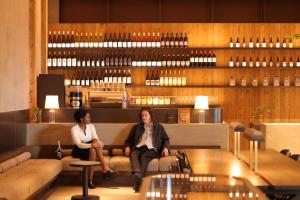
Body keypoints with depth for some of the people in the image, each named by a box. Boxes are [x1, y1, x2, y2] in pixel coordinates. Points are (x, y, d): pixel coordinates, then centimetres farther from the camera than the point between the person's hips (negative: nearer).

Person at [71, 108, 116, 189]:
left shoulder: (91, 126, 1)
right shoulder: (74, 129, -15)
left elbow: (95, 139, -12)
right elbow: (79, 145, -27)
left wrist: (97, 142, -37)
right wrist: (91, 145, -44)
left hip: (91, 150, 5)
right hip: (79, 151, -5)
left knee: (100, 143, -29)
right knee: (92, 150, -36)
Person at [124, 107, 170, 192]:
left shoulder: (159, 127, 22)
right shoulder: (137, 127, 26)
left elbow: (165, 139, 19)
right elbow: (129, 139, 22)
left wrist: (165, 147, -1)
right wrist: (127, 147, 1)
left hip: (151, 149, -2)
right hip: (138, 148, 2)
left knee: (143, 157, -36)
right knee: (133, 155, -35)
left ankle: (138, 182, -46)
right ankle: (138, 175, -59)